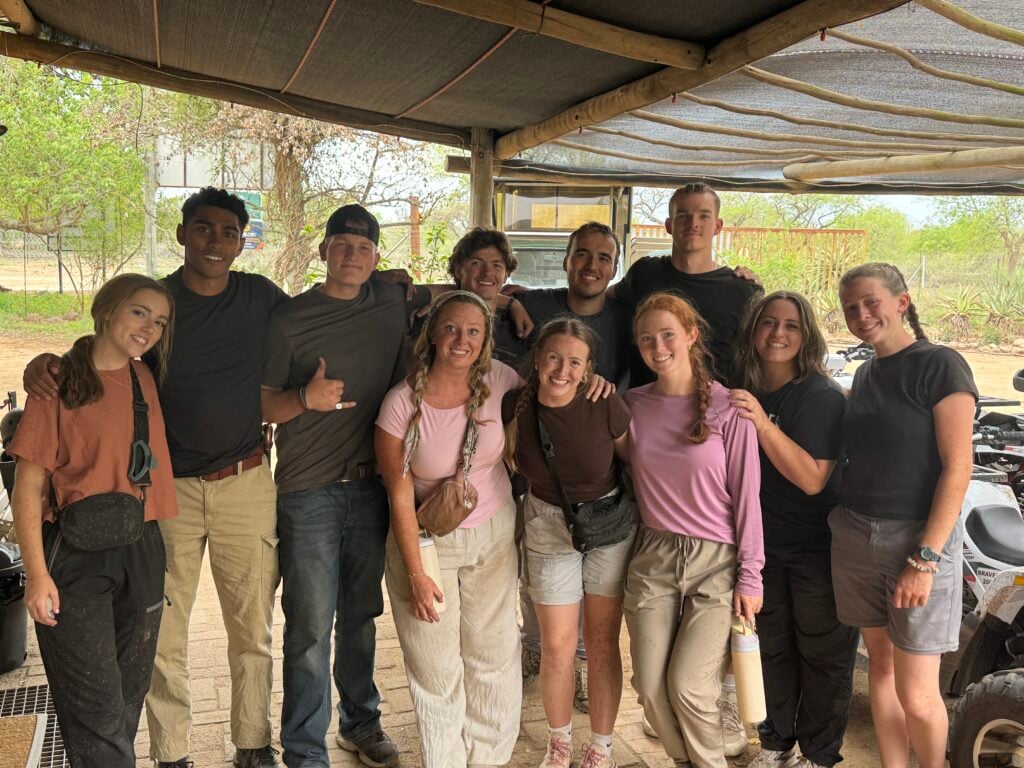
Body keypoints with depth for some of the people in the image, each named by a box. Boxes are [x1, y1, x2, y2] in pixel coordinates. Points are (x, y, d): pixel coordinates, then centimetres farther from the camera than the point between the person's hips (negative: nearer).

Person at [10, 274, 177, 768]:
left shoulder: (146, 382, 8)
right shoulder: (60, 383, -7)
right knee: (97, 711, -4)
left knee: (129, 694, 15)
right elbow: (28, 485, -9)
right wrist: (37, 574, -15)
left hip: (140, 551, 6)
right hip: (76, 557, -5)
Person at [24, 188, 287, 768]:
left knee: (253, 629, 10)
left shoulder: (262, 297, 2)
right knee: (163, 635, 5)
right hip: (168, 487, -1)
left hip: (247, 484, 1)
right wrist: (42, 364, -20)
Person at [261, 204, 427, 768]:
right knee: (311, 626, -1)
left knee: (361, 615, 16)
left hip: (372, 486, 3)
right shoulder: (290, 318, -3)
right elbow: (265, 405, -1)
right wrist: (305, 398, -21)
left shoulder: (393, 304, 5)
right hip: (309, 492, -3)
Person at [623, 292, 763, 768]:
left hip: (716, 562, -3)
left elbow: (746, 495, -4)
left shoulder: (727, 408, -7)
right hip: (653, 558, 3)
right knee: (651, 687, 3)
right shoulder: (632, 405, 2)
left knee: (688, 686, -10)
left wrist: (750, 576, -5)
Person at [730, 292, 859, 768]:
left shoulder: (822, 396, -18)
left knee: (823, 655, 9)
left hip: (817, 548, -5)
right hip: (764, 545, 6)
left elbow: (813, 479, -26)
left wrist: (763, 424, -35)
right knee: (772, 647, 18)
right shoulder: (742, 393, -1)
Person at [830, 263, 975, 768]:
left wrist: (925, 558, -19)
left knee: (917, 695, -4)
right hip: (855, 536, 6)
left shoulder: (940, 365, -9)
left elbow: (957, 468, -14)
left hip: (919, 538, -6)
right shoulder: (865, 375, 12)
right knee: (881, 664, 14)